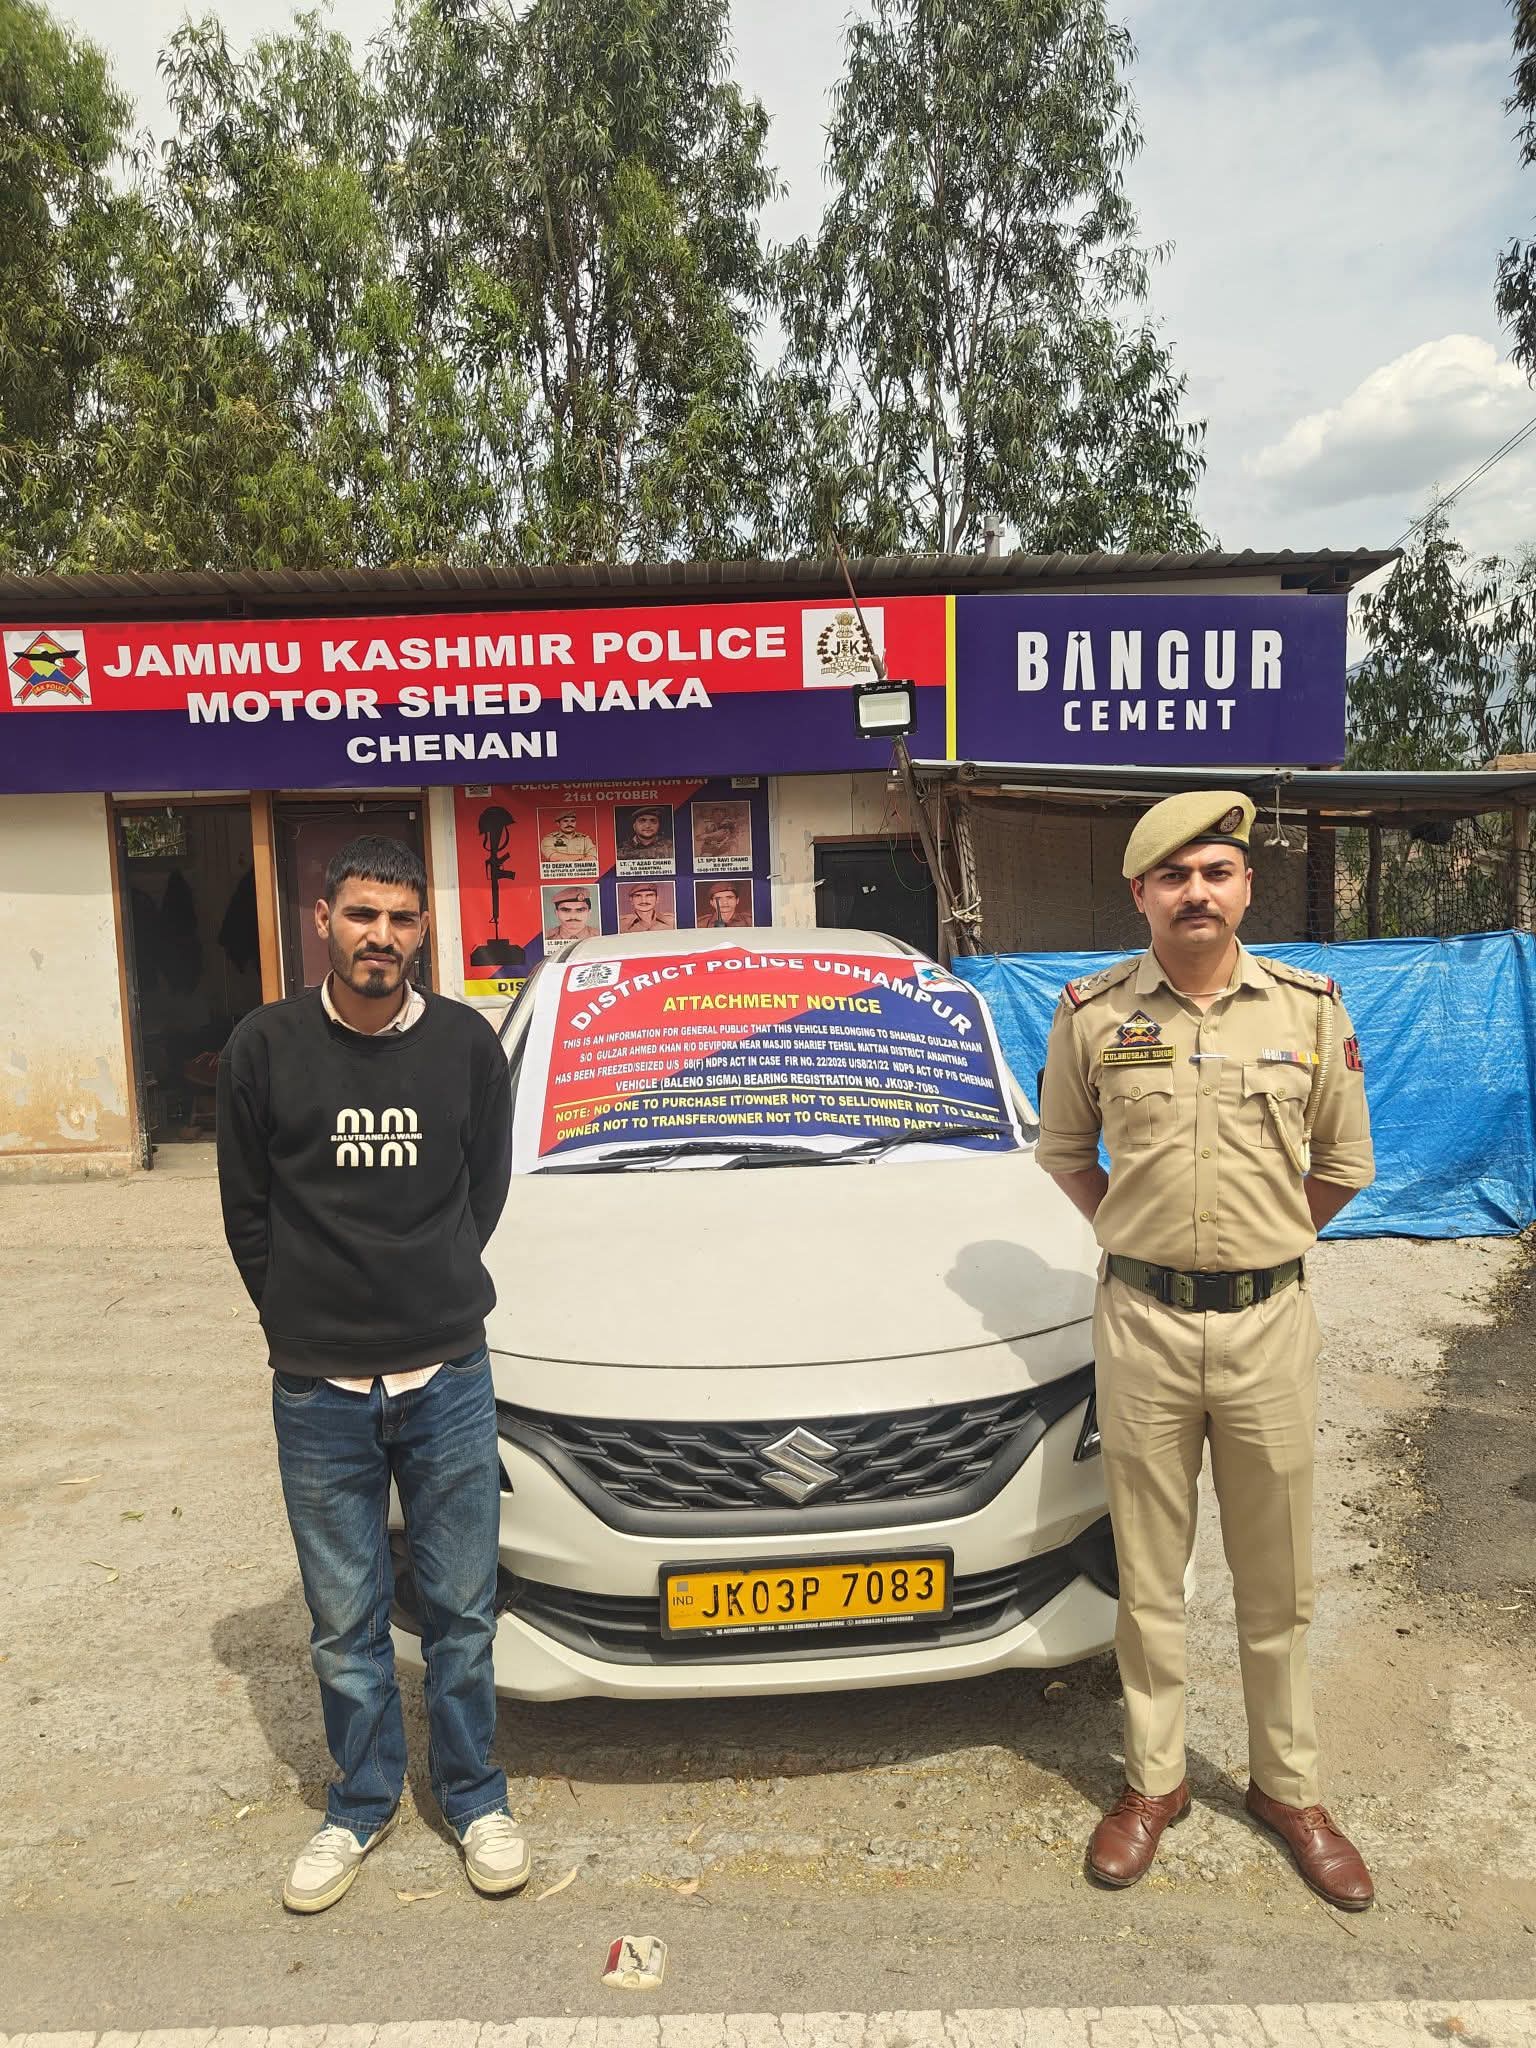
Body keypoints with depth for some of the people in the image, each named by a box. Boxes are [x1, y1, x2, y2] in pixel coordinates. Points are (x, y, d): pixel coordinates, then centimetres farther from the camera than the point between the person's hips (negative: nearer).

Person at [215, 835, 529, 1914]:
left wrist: (434, 1295, 8)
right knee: (346, 1624, 15)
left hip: (449, 1377, 0)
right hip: (318, 1390, 0)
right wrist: (306, 1318, 4)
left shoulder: (467, 1042, -3)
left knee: (461, 1610, 13)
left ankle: (474, 1794, 35)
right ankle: (363, 1803, 37)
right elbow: (247, 1210, 4)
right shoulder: (266, 1046, -5)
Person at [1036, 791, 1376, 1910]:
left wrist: (1260, 1243, 10)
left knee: (1277, 1577, 14)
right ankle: (1155, 1780, 31)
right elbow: (1064, 1150, 10)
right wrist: (1142, 1238, 7)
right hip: (1143, 1322, 0)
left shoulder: (1311, 1008, -1)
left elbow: (1343, 1165, 9)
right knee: (1150, 1573, 12)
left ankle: (1289, 1784, 35)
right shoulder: (1092, 1012, -3)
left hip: (1270, 1321, 1)